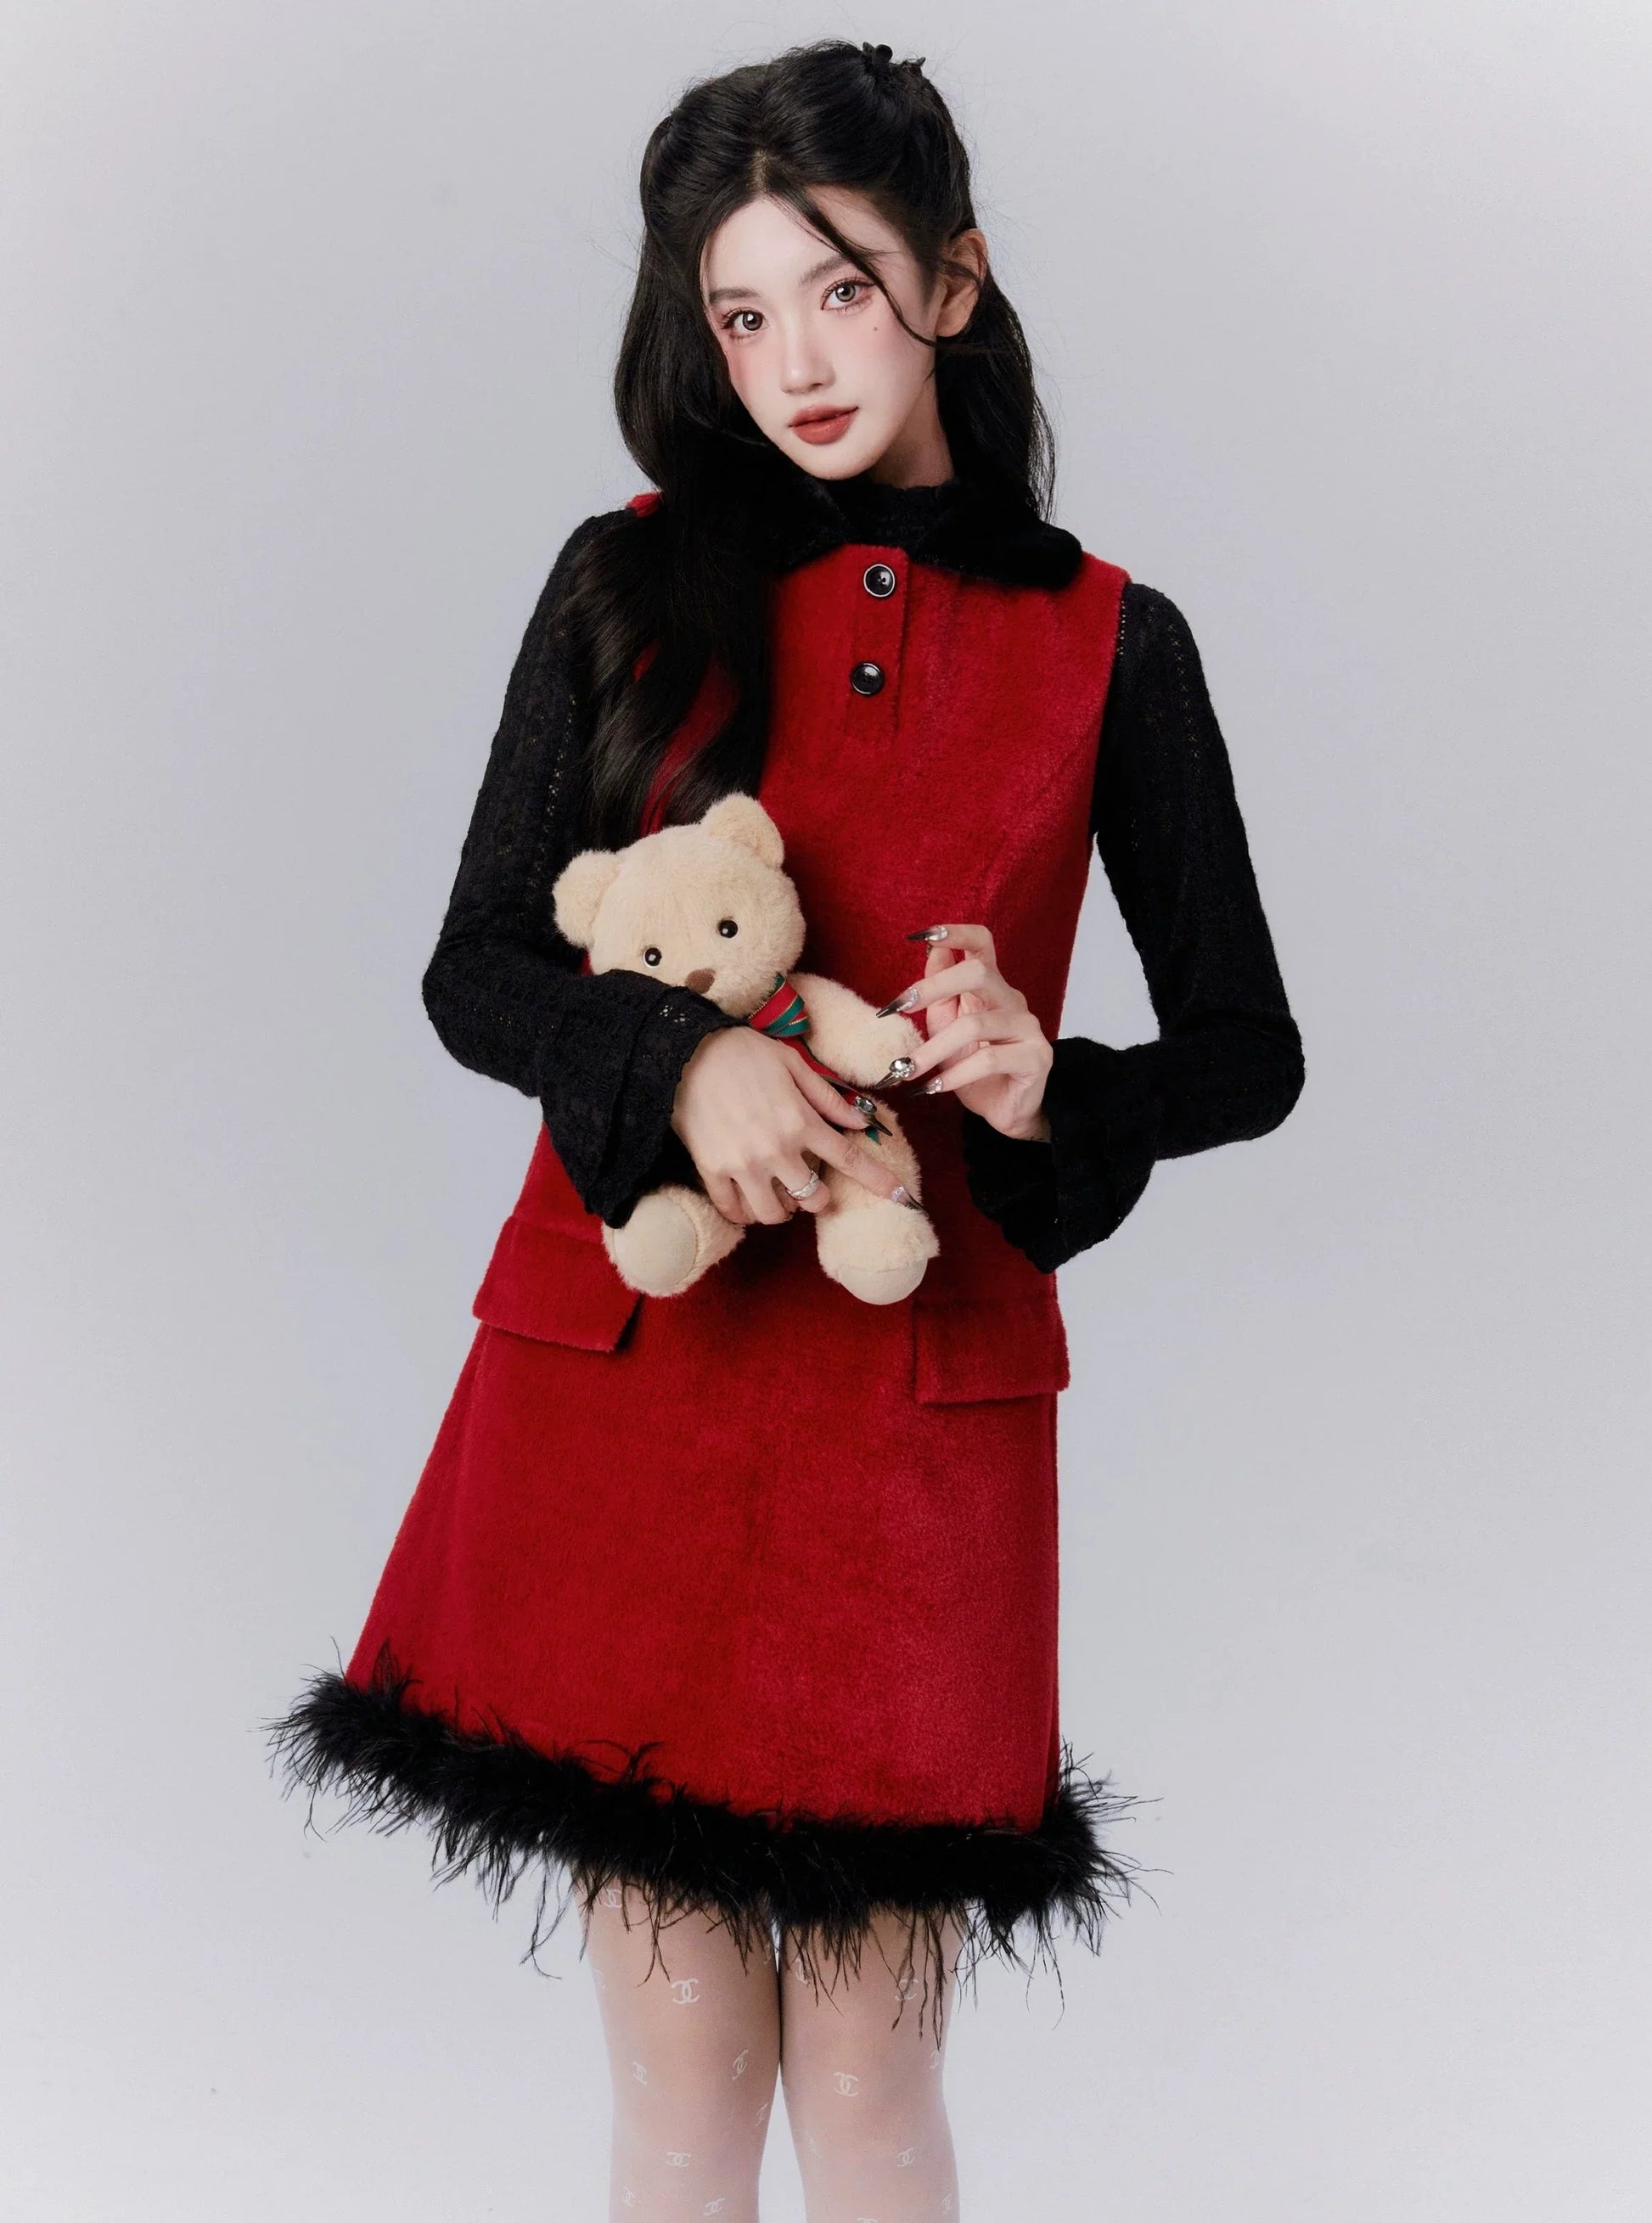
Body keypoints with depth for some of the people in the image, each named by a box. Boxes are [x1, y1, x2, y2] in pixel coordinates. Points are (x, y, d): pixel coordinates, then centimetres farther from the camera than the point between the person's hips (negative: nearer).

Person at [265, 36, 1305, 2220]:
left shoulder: (1103, 644, 4)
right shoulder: (632, 587, 5)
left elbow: (1249, 1049, 8)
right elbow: (475, 971, 4)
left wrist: (1050, 1090, -13)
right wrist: (681, 1056, -16)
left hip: (919, 1395, 0)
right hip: (623, 1366, 1)